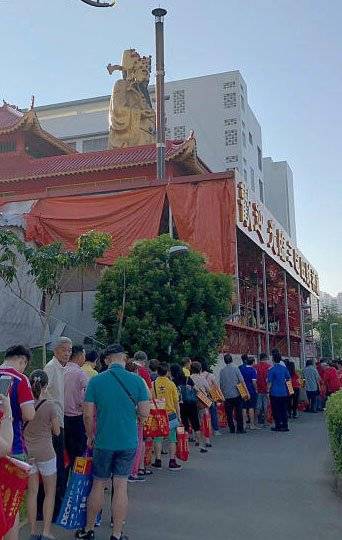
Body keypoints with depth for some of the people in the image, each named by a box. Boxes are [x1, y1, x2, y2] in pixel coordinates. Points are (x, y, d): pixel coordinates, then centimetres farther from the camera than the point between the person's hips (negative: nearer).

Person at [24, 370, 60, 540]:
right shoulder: (50, 405, -13)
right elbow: (56, 431, -3)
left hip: (27, 452, 4)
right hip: (45, 453, -3)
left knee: (32, 493, 13)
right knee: (50, 493, 11)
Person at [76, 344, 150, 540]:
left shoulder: (96, 381, -7)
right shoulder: (137, 380, -7)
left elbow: (88, 415, -6)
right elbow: (144, 413, -7)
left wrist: (90, 436, 9)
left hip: (103, 441, 0)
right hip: (128, 442, 0)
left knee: (98, 485, 15)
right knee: (121, 486, 8)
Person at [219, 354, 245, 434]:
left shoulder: (222, 371, 1)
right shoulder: (235, 368, -5)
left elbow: (221, 384, 5)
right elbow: (241, 381, -8)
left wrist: (222, 393, 15)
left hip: (227, 395, 2)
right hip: (236, 394, -2)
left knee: (229, 413, 8)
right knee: (238, 412, 5)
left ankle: (232, 428, 11)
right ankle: (240, 428, 6)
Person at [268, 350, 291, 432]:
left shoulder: (271, 369, -12)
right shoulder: (284, 368, 3)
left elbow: (269, 382, -11)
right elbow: (289, 379, 14)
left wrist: (268, 391, -3)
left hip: (275, 392, -5)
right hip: (284, 392, 5)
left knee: (276, 410, 4)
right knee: (284, 409, 10)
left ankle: (278, 426, 7)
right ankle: (285, 426, 13)